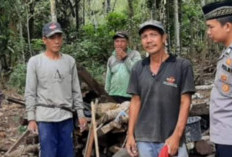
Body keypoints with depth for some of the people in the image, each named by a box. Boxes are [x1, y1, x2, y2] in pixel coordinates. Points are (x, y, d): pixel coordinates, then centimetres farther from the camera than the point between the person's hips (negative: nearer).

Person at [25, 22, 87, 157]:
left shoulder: (70, 61, 7)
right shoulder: (35, 62, -2)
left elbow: (76, 90, 10)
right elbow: (30, 93, -2)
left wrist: (80, 113, 7)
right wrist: (31, 118, -6)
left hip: (66, 116, 4)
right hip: (45, 117, -3)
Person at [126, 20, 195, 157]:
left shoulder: (182, 66, -5)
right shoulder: (138, 68, 5)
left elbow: (185, 102, -7)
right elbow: (136, 102, 9)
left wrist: (176, 136, -12)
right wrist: (130, 134, 5)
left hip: (171, 138, -3)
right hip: (143, 139, 3)